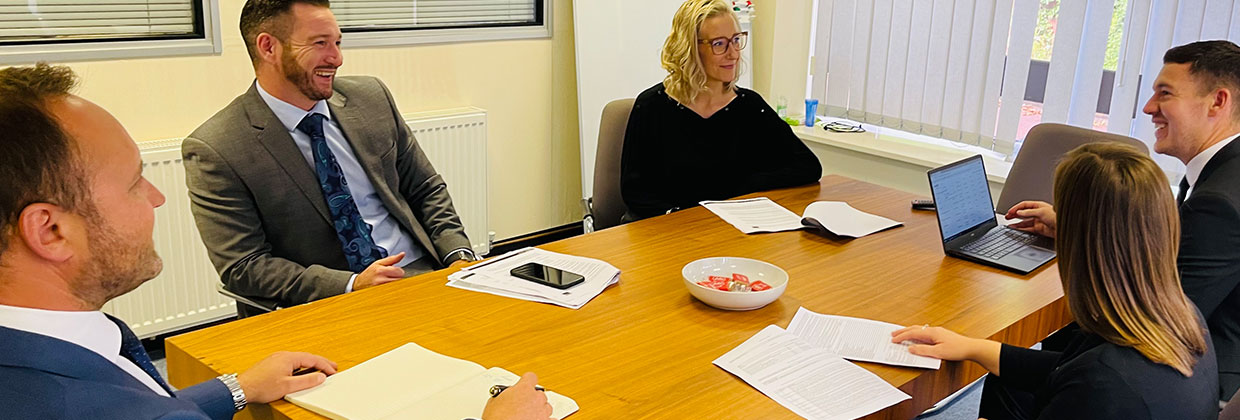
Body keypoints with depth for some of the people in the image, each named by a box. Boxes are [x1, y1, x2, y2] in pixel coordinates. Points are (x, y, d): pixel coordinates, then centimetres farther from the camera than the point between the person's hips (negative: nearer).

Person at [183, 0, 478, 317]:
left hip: (422, 271, 4)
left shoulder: (372, 97, 9)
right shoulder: (214, 150, -5)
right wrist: (352, 285, -19)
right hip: (325, 306, -4)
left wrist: (459, 255, -2)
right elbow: (243, 267, -8)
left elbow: (426, 190, 15)